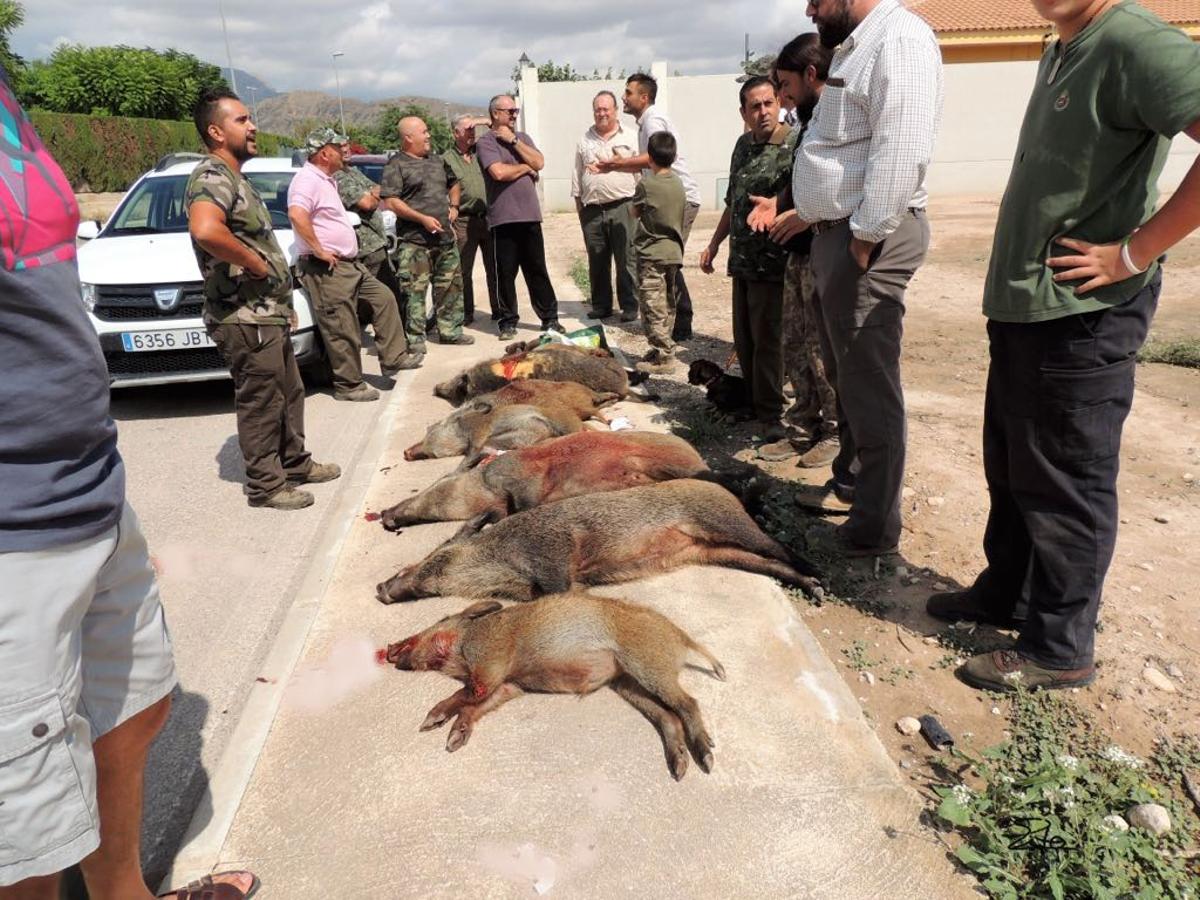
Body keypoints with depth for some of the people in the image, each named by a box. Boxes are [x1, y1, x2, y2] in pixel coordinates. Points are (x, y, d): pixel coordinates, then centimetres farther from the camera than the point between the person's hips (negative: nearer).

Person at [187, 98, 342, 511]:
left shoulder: (234, 179, 18)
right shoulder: (211, 176, -16)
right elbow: (205, 230, -38)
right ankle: (265, 485, 11)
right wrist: (256, 264, -24)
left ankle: (295, 463, 35)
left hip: (268, 313, 10)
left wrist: (284, 300, 23)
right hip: (245, 318, -10)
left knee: (289, 393, 20)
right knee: (260, 404, -1)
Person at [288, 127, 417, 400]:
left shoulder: (326, 180, 17)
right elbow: (297, 215, -33)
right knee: (342, 330, -4)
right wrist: (319, 250, -26)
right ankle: (349, 385, 6)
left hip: (350, 264, 10)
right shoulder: (308, 180, -15)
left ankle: (393, 357, 20)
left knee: (384, 298, 15)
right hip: (327, 269, -10)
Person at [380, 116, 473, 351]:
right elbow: (390, 201, -14)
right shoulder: (396, 166, -5)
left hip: (445, 238, 7)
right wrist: (423, 219, -17)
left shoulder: (438, 161, 17)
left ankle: (450, 330, 25)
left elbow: (454, 183, 33)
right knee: (414, 291, -8)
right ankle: (414, 338, -2)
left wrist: (454, 206, 13)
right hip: (414, 242, -7)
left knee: (451, 287, 12)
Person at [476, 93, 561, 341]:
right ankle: (508, 321, 12)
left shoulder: (522, 137, 17)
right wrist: (526, 168, -1)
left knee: (537, 270, 8)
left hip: (530, 215, 4)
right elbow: (499, 172, -17)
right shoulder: (486, 142, -2)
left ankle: (549, 318, 14)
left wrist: (514, 140, -3)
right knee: (506, 273, 2)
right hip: (503, 218, -4)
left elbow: (539, 163, 2)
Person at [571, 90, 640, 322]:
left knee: (626, 260, -4)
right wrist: (578, 202, 12)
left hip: (622, 207, -3)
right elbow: (577, 174, 16)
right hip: (592, 209, 3)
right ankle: (601, 305, 16)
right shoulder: (585, 140, 14)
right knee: (597, 262, 7)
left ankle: (629, 306, 2)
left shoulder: (630, 137, 6)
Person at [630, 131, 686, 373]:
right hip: (674, 251, 7)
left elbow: (635, 212, 1)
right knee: (668, 306, 14)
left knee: (653, 307, -4)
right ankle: (664, 350, 23)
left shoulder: (646, 184, -12)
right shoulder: (678, 183, 6)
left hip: (651, 254, -7)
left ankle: (663, 356, -6)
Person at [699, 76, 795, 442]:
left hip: (771, 262, -7)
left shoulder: (793, 146, -12)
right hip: (741, 259, 7)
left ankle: (769, 413, 9)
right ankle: (753, 399, 29)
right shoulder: (743, 145, 11)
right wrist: (714, 244, 19)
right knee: (743, 338, 14)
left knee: (766, 338, -2)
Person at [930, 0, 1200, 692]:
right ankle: (1006, 593, 34)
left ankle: (1061, 649, 14)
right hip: (1022, 306, 9)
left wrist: (1134, 253, -22)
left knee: (1065, 482, 0)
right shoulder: (1058, 56, 15)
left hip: (1081, 316, -9)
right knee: (1011, 465, 18)